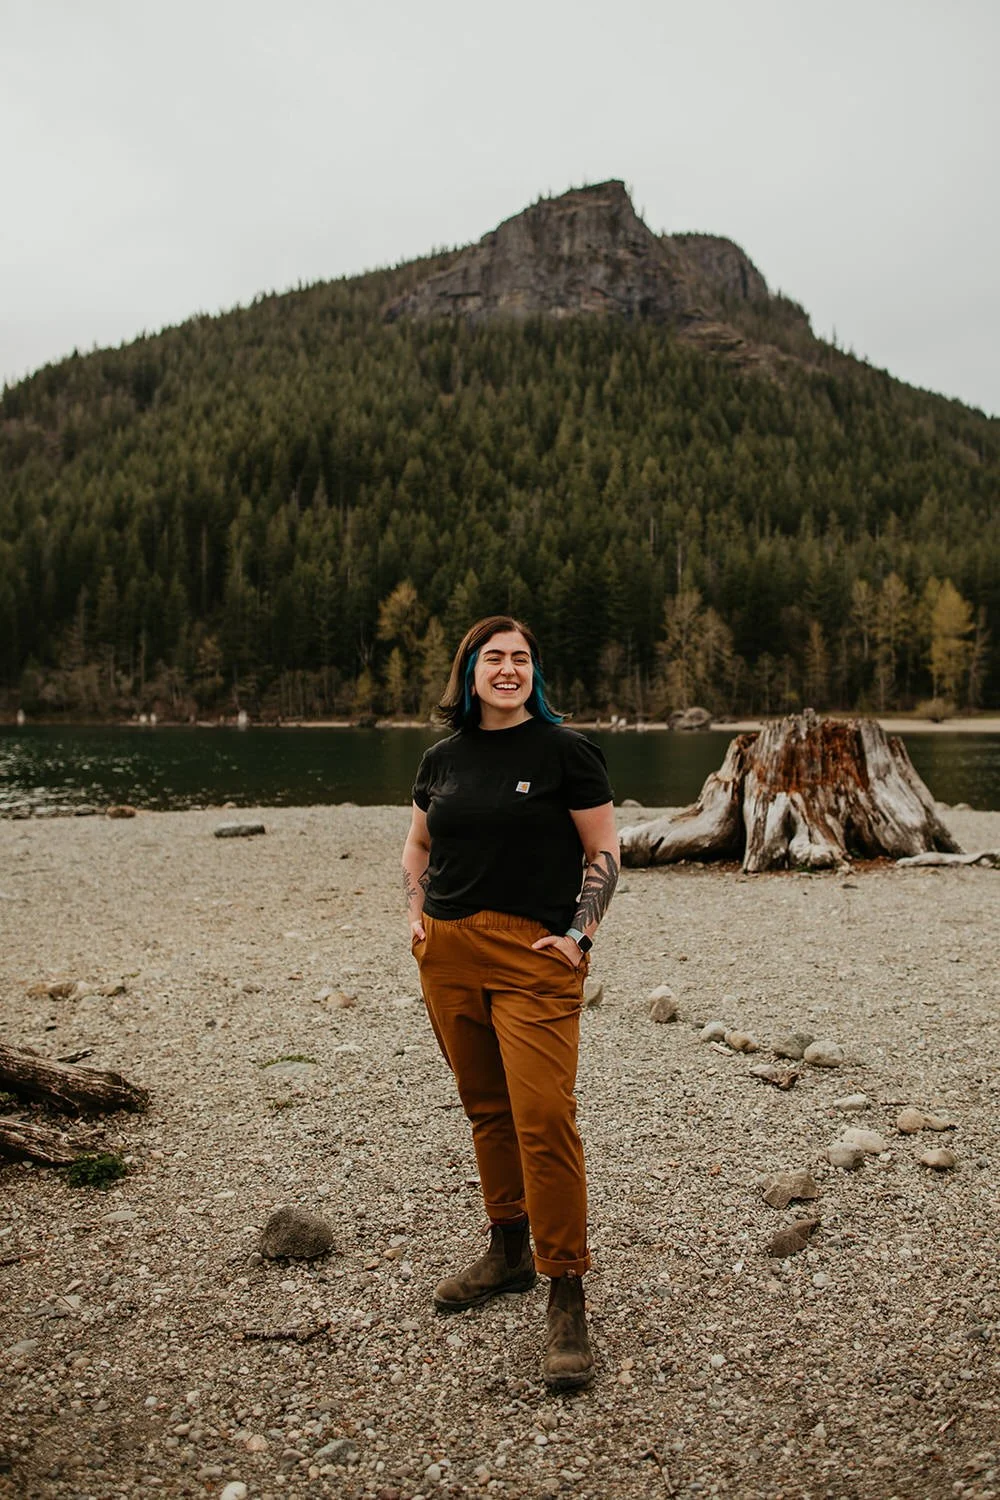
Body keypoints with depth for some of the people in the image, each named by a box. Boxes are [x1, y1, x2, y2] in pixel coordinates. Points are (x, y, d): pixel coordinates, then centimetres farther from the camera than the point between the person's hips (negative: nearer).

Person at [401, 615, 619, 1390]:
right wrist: (417, 916, 10)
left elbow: (604, 849, -1)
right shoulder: (443, 760, 11)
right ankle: (508, 1251, 33)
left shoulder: (564, 750, -3)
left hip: (534, 959, -5)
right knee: (485, 1108, 15)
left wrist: (580, 935, -9)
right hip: (449, 957, 5)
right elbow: (418, 844, 24)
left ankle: (567, 1296, 1)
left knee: (544, 1117, -11)